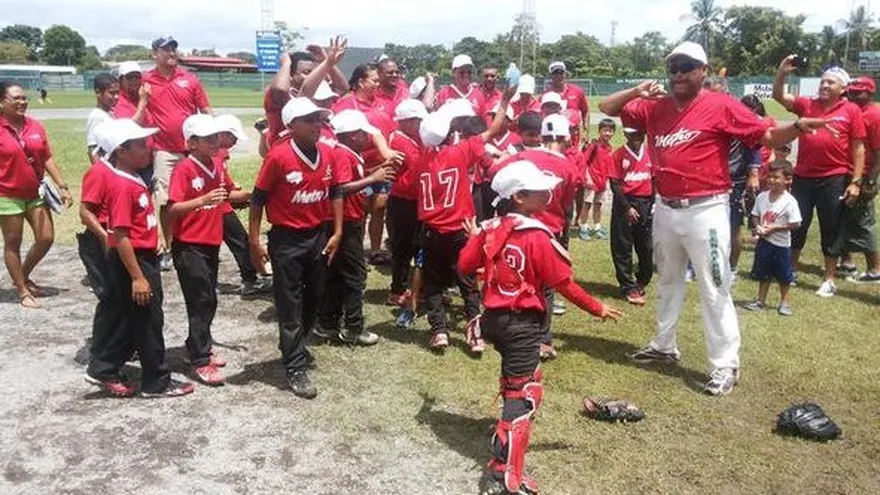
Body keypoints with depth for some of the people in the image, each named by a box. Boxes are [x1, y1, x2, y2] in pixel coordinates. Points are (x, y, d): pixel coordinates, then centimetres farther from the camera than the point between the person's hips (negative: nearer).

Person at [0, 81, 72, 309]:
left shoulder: (35, 126, 3)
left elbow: (48, 159, 8)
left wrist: (63, 187, 4)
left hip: (35, 193, 5)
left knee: (46, 238, 7)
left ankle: (23, 277, 30)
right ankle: (23, 291, 18)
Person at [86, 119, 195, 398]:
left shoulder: (133, 181, 9)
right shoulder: (123, 186, -20)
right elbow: (121, 236, -23)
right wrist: (137, 277, -24)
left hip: (144, 258, 10)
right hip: (133, 261, -10)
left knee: (128, 320, 18)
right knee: (149, 322, 1)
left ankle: (103, 370, 29)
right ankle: (157, 382, 14)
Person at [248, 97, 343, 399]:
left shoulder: (327, 153, -1)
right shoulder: (278, 156, -17)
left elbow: (335, 193, 10)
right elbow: (258, 199, -10)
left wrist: (337, 232, 6)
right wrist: (254, 241, -10)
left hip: (319, 235, 6)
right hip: (287, 240, -6)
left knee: (315, 298, 19)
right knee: (290, 305, 3)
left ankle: (294, 347, 42)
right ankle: (295, 369, 11)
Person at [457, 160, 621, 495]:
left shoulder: (489, 230, 3)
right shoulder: (537, 237, -16)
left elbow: (465, 267, 7)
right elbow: (563, 283, -14)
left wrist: (474, 239, 26)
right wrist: (597, 308, -2)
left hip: (494, 317, 8)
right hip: (523, 323, -8)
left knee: (516, 378, 33)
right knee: (523, 394, -5)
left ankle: (509, 433, 53)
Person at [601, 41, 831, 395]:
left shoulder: (722, 106, -9)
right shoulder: (653, 107, 5)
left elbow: (767, 136, -11)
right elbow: (607, 108, 9)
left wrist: (797, 128, -30)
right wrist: (637, 91, -8)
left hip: (705, 210, -6)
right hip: (665, 209, 6)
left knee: (714, 289, -2)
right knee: (668, 281, 21)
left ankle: (725, 364, 8)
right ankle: (664, 346, 38)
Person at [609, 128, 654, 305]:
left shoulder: (649, 154, 8)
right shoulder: (619, 155, -4)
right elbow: (615, 184, -7)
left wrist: (653, 203, 0)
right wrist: (627, 207, -12)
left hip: (645, 203, 4)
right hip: (625, 203, -3)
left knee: (647, 247, 8)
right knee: (623, 248, 1)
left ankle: (641, 283, 26)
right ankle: (629, 288, 10)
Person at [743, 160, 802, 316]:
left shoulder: (789, 201, -15)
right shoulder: (762, 197, -1)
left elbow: (795, 224, -15)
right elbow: (756, 215, 10)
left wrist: (774, 228, -19)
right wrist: (757, 226, -9)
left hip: (781, 244, -4)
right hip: (763, 241, 4)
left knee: (783, 275, 8)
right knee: (763, 273, 15)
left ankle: (785, 303, 21)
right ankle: (760, 300, 27)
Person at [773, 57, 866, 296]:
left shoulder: (851, 110, -2)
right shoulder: (807, 105, 7)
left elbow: (858, 148, -2)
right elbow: (779, 96, 2)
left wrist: (856, 181, -7)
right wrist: (782, 73, -15)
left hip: (835, 179, -2)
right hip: (803, 176, 3)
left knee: (831, 231, 6)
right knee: (797, 226, 9)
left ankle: (829, 280, 17)